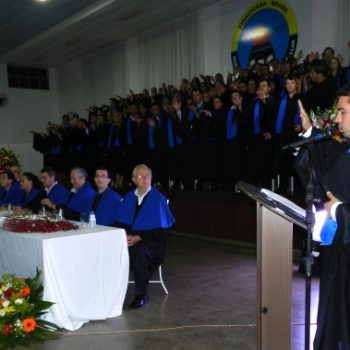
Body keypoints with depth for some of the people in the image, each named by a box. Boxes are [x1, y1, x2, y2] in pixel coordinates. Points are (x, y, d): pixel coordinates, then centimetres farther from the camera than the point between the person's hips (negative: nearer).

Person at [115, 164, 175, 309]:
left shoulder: (158, 199, -5)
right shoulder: (129, 198, 10)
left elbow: (160, 229, -9)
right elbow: (120, 222, 11)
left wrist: (139, 237, -18)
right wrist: (124, 235, -10)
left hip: (150, 240, -4)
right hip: (129, 238, 4)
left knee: (139, 253, -36)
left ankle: (142, 295, -18)